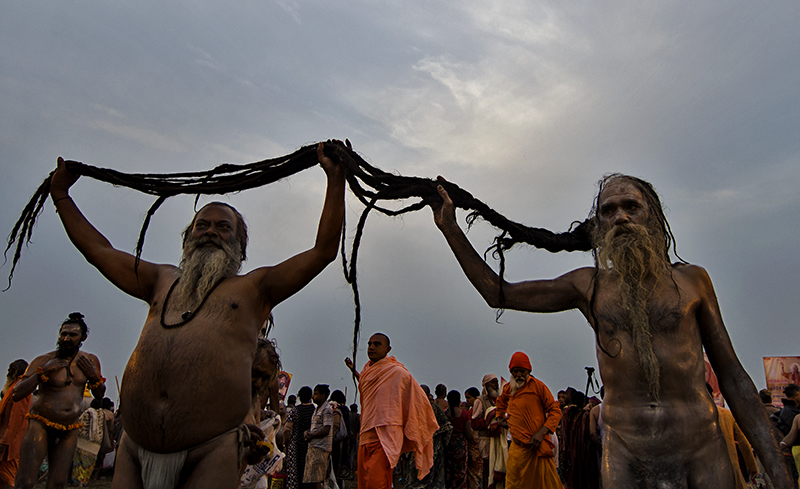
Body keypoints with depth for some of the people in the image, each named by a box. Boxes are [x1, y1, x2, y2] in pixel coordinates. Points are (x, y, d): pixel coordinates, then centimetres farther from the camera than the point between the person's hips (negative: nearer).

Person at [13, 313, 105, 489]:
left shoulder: (90, 361, 3)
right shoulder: (43, 360, -9)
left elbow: (99, 394, 12)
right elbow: (17, 394, -14)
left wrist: (94, 375, -8)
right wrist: (42, 371, -24)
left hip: (69, 431, 3)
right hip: (41, 425, -3)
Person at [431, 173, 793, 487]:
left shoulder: (691, 280, 6)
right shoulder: (589, 285, 6)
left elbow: (731, 375, 8)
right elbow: (499, 294, 8)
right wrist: (451, 230, 2)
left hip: (701, 454, 0)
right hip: (624, 456, 0)